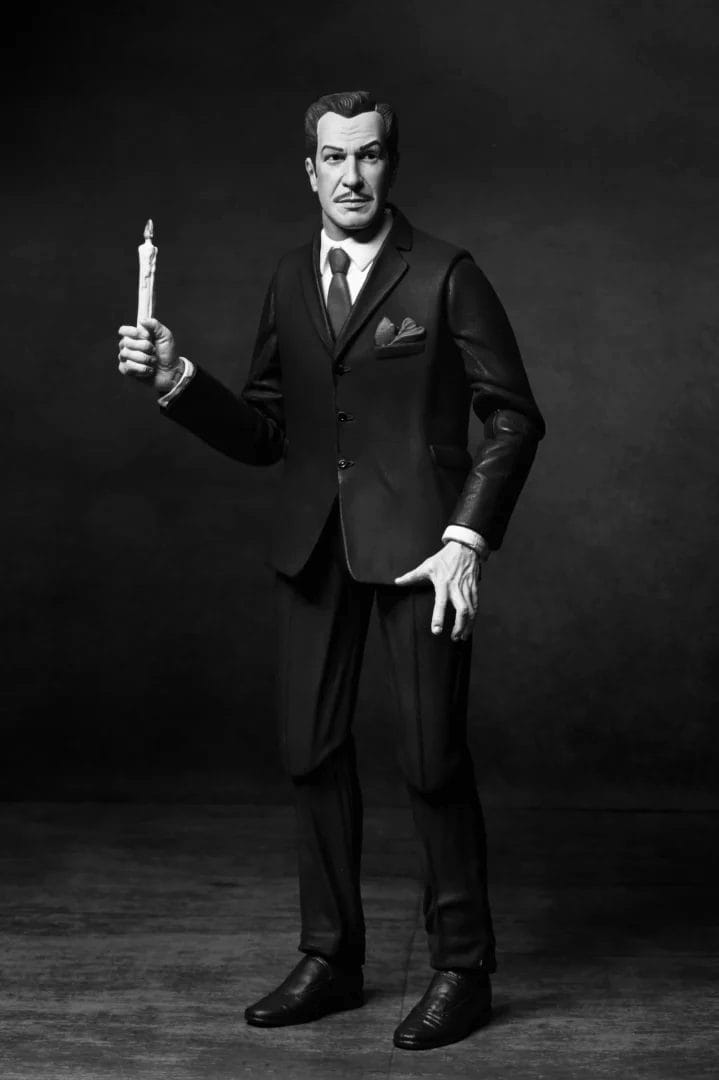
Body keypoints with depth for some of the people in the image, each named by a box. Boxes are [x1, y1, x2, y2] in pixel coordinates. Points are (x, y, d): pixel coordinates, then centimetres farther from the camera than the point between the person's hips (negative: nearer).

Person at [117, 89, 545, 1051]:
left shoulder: (445, 276, -3)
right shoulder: (290, 282, 12)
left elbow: (515, 415, -4)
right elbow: (263, 433, 12)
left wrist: (468, 537, -12)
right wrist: (179, 382, -4)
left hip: (417, 543, -5)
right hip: (315, 546, 5)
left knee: (432, 758, -2)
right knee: (311, 750, 8)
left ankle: (462, 971, 14)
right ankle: (330, 959, 23)